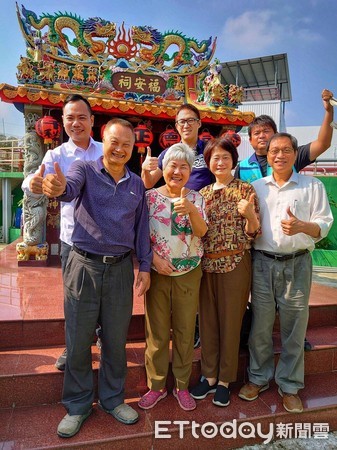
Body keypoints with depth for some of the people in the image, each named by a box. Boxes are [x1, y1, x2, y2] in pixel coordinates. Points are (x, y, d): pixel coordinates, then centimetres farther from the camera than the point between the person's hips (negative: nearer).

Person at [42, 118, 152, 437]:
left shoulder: (137, 184, 9)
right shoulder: (84, 169, -1)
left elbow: (141, 228, 10)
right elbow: (71, 187, -25)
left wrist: (145, 267, 4)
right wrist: (59, 187, -49)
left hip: (121, 268, 3)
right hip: (84, 266, -2)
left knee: (116, 340, 13)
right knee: (78, 341, 9)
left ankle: (112, 399, 35)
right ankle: (77, 405, 31)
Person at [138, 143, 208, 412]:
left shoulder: (195, 198, 2)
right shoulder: (150, 197, -2)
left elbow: (202, 231, -12)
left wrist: (191, 209, -29)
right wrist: (154, 258, -16)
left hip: (189, 274, 1)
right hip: (157, 273, -1)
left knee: (185, 331, 13)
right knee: (156, 332, 11)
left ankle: (182, 386, 33)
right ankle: (156, 386, 30)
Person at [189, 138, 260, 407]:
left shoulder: (246, 190, -2)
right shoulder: (202, 194, 11)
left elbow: (253, 233, -5)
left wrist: (250, 214, -23)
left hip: (235, 264, -4)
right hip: (206, 265, 4)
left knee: (230, 322, 7)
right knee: (207, 321, 12)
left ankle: (225, 380, 26)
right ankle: (209, 376, 30)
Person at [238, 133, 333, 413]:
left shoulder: (313, 186, 5)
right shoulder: (256, 187, 11)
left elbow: (324, 224, 0)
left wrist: (301, 226, -19)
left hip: (297, 264, -1)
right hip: (263, 263, 1)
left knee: (294, 327, 7)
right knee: (260, 324, 9)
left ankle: (289, 385, 26)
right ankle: (259, 378, 29)